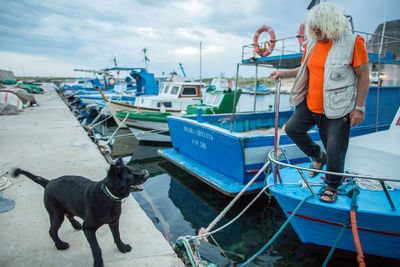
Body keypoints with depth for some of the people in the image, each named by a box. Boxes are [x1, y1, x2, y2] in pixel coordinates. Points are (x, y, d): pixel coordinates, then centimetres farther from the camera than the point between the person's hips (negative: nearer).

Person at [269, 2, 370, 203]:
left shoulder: (352, 42, -11)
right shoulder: (312, 44, 7)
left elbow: (363, 76, -9)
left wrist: (359, 108, -12)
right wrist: (284, 73, 6)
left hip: (336, 110, -6)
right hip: (309, 104, 6)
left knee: (334, 152, -1)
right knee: (292, 128, 10)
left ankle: (332, 187, 25)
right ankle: (318, 157, 33)